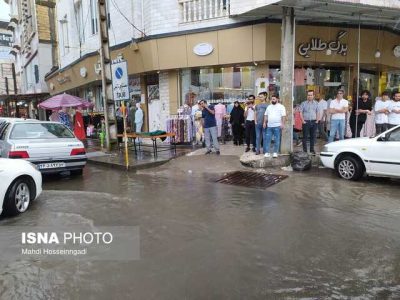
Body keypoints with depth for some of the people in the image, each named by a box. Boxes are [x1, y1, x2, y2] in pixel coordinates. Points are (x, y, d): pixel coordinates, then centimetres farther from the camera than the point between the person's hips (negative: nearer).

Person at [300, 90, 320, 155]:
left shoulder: (316, 103, 11)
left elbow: (318, 112, 12)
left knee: (313, 136, 7)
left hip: (314, 122, 3)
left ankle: (312, 149, 18)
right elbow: (301, 112, -1)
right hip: (306, 122, -3)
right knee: (305, 136, -1)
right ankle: (304, 150, 6)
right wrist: (303, 120, -9)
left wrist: (317, 120, 1)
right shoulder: (303, 103, 3)